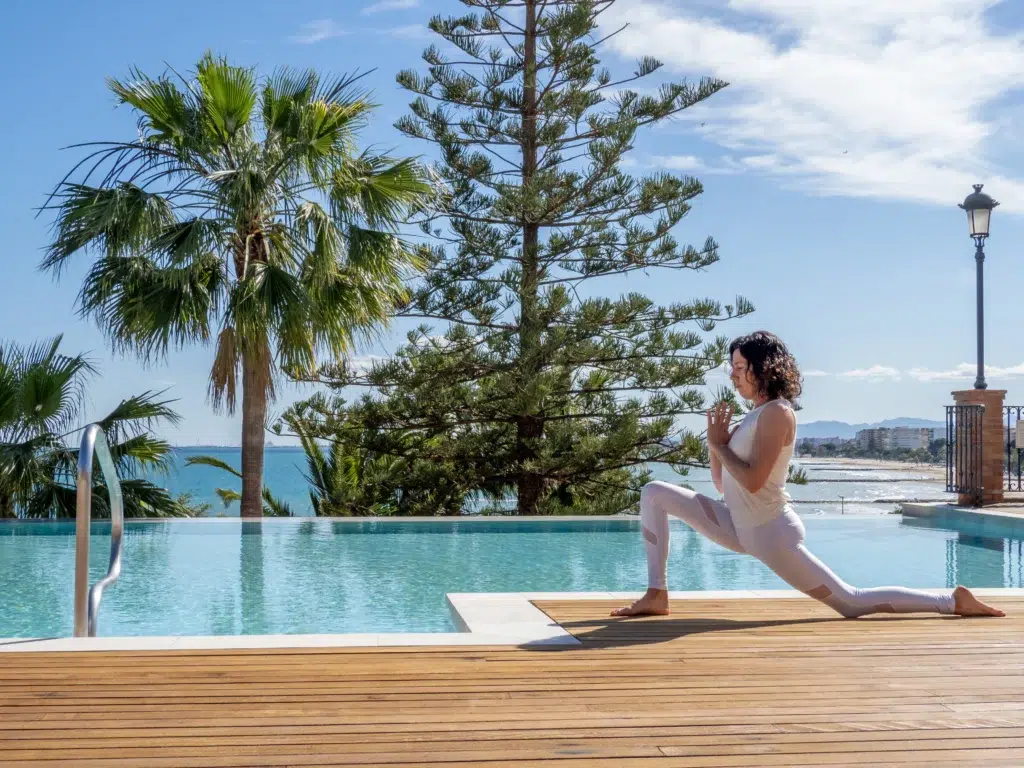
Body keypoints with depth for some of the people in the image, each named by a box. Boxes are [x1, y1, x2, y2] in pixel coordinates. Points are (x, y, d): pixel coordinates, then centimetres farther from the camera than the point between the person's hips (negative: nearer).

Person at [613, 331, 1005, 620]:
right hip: (739, 527, 9)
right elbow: (721, 482, 15)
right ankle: (656, 595, 0)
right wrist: (716, 441, 1)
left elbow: (752, 482, -24)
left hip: (770, 533, -9)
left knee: (852, 602, -5)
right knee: (654, 494, 5)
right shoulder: (756, 414, 13)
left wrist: (720, 444, -11)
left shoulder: (776, 412, -14)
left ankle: (953, 601, 8)